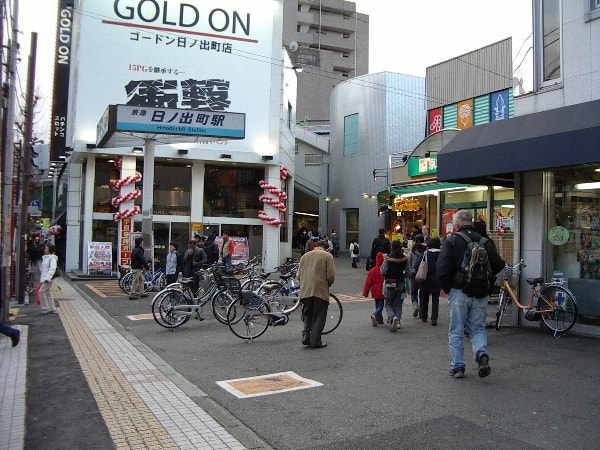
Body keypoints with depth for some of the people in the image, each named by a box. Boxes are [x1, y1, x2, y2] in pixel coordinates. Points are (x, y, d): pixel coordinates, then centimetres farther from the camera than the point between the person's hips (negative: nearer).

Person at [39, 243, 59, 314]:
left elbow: (52, 268, -22)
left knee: (41, 291, -10)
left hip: (48, 279, -9)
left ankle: (45, 309, -3)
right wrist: (41, 279, 19)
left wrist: (47, 278, -29)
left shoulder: (52, 258, -11)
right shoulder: (45, 257, 17)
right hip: (44, 278, 9)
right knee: (48, 293, 10)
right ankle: (53, 309, 15)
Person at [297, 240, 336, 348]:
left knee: (307, 315, 18)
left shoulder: (305, 255, 16)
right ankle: (315, 341, 3)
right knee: (319, 317, 4)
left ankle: (306, 336, 7)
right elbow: (331, 275, -7)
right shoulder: (327, 256, 1)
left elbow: (299, 275, 14)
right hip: (320, 291, -4)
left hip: (305, 291, 4)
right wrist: (329, 284, 12)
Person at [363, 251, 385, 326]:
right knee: (380, 306, 1)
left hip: (376, 292, 4)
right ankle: (375, 315, -24)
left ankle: (380, 320, 21)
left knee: (378, 306, 18)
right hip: (382, 292, -4)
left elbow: (368, 282, 0)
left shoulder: (372, 270, -4)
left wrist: (365, 293, 7)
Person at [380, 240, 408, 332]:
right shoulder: (405, 259, -2)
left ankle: (392, 318, -18)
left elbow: (383, 272, -9)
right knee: (398, 304, 14)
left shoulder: (388, 258, -11)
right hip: (400, 283, 3)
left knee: (388, 304, 7)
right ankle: (397, 320, 3)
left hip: (389, 284, -3)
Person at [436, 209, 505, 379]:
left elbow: (441, 269, -15)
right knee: (478, 328, 16)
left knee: (456, 331, 9)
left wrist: (447, 288, -1)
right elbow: (498, 265, 5)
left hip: (459, 292, -3)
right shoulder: (485, 241, 3)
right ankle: (481, 352, -9)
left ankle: (457, 366, 12)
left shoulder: (452, 241, -7)